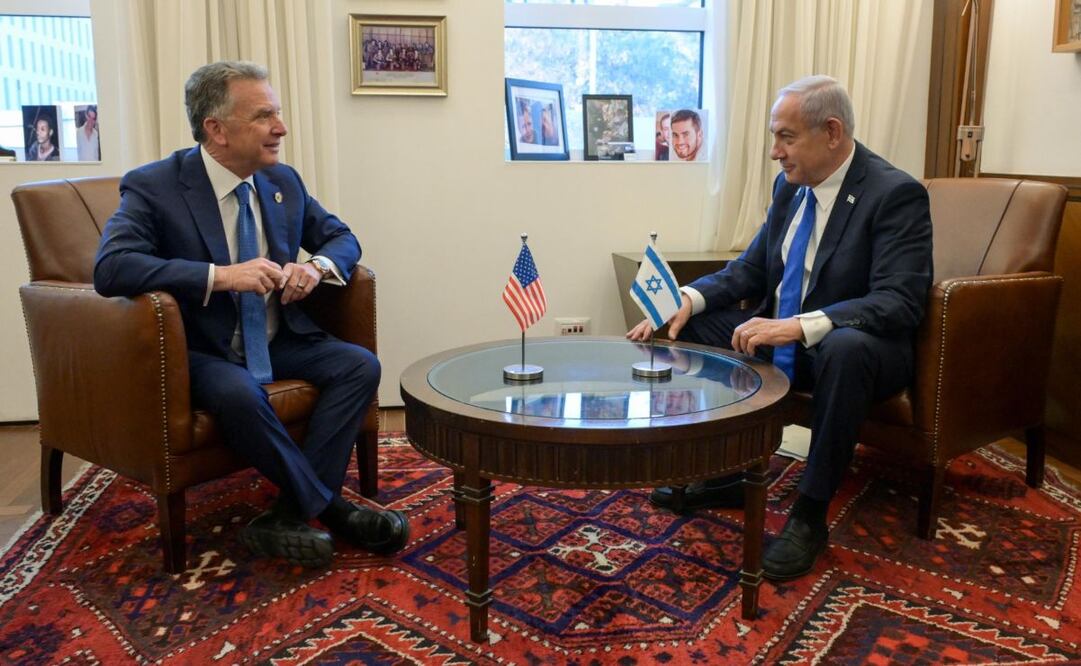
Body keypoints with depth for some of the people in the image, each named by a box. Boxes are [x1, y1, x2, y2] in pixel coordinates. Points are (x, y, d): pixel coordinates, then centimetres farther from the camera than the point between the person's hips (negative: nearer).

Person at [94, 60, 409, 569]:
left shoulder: (282, 181, 4)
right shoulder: (153, 187, -12)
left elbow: (341, 238, 12)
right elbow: (111, 267, -26)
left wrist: (317, 266, -13)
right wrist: (222, 275, -34)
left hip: (280, 341, 6)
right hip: (203, 352, -5)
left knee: (361, 365, -18)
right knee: (239, 392, -36)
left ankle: (290, 516, -17)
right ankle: (328, 507, -15)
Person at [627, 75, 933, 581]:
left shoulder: (896, 194, -17)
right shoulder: (791, 185, 4)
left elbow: (899, 303, -26)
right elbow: (751, 268, 6)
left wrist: (799, 326, -39)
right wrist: (686, 299, -13)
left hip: (852, 350, -7)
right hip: (778, 338, 7)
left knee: (845, 346, -39)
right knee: (692, 322, -4)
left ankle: (810, 514, -23)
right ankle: (722, 470, 4)